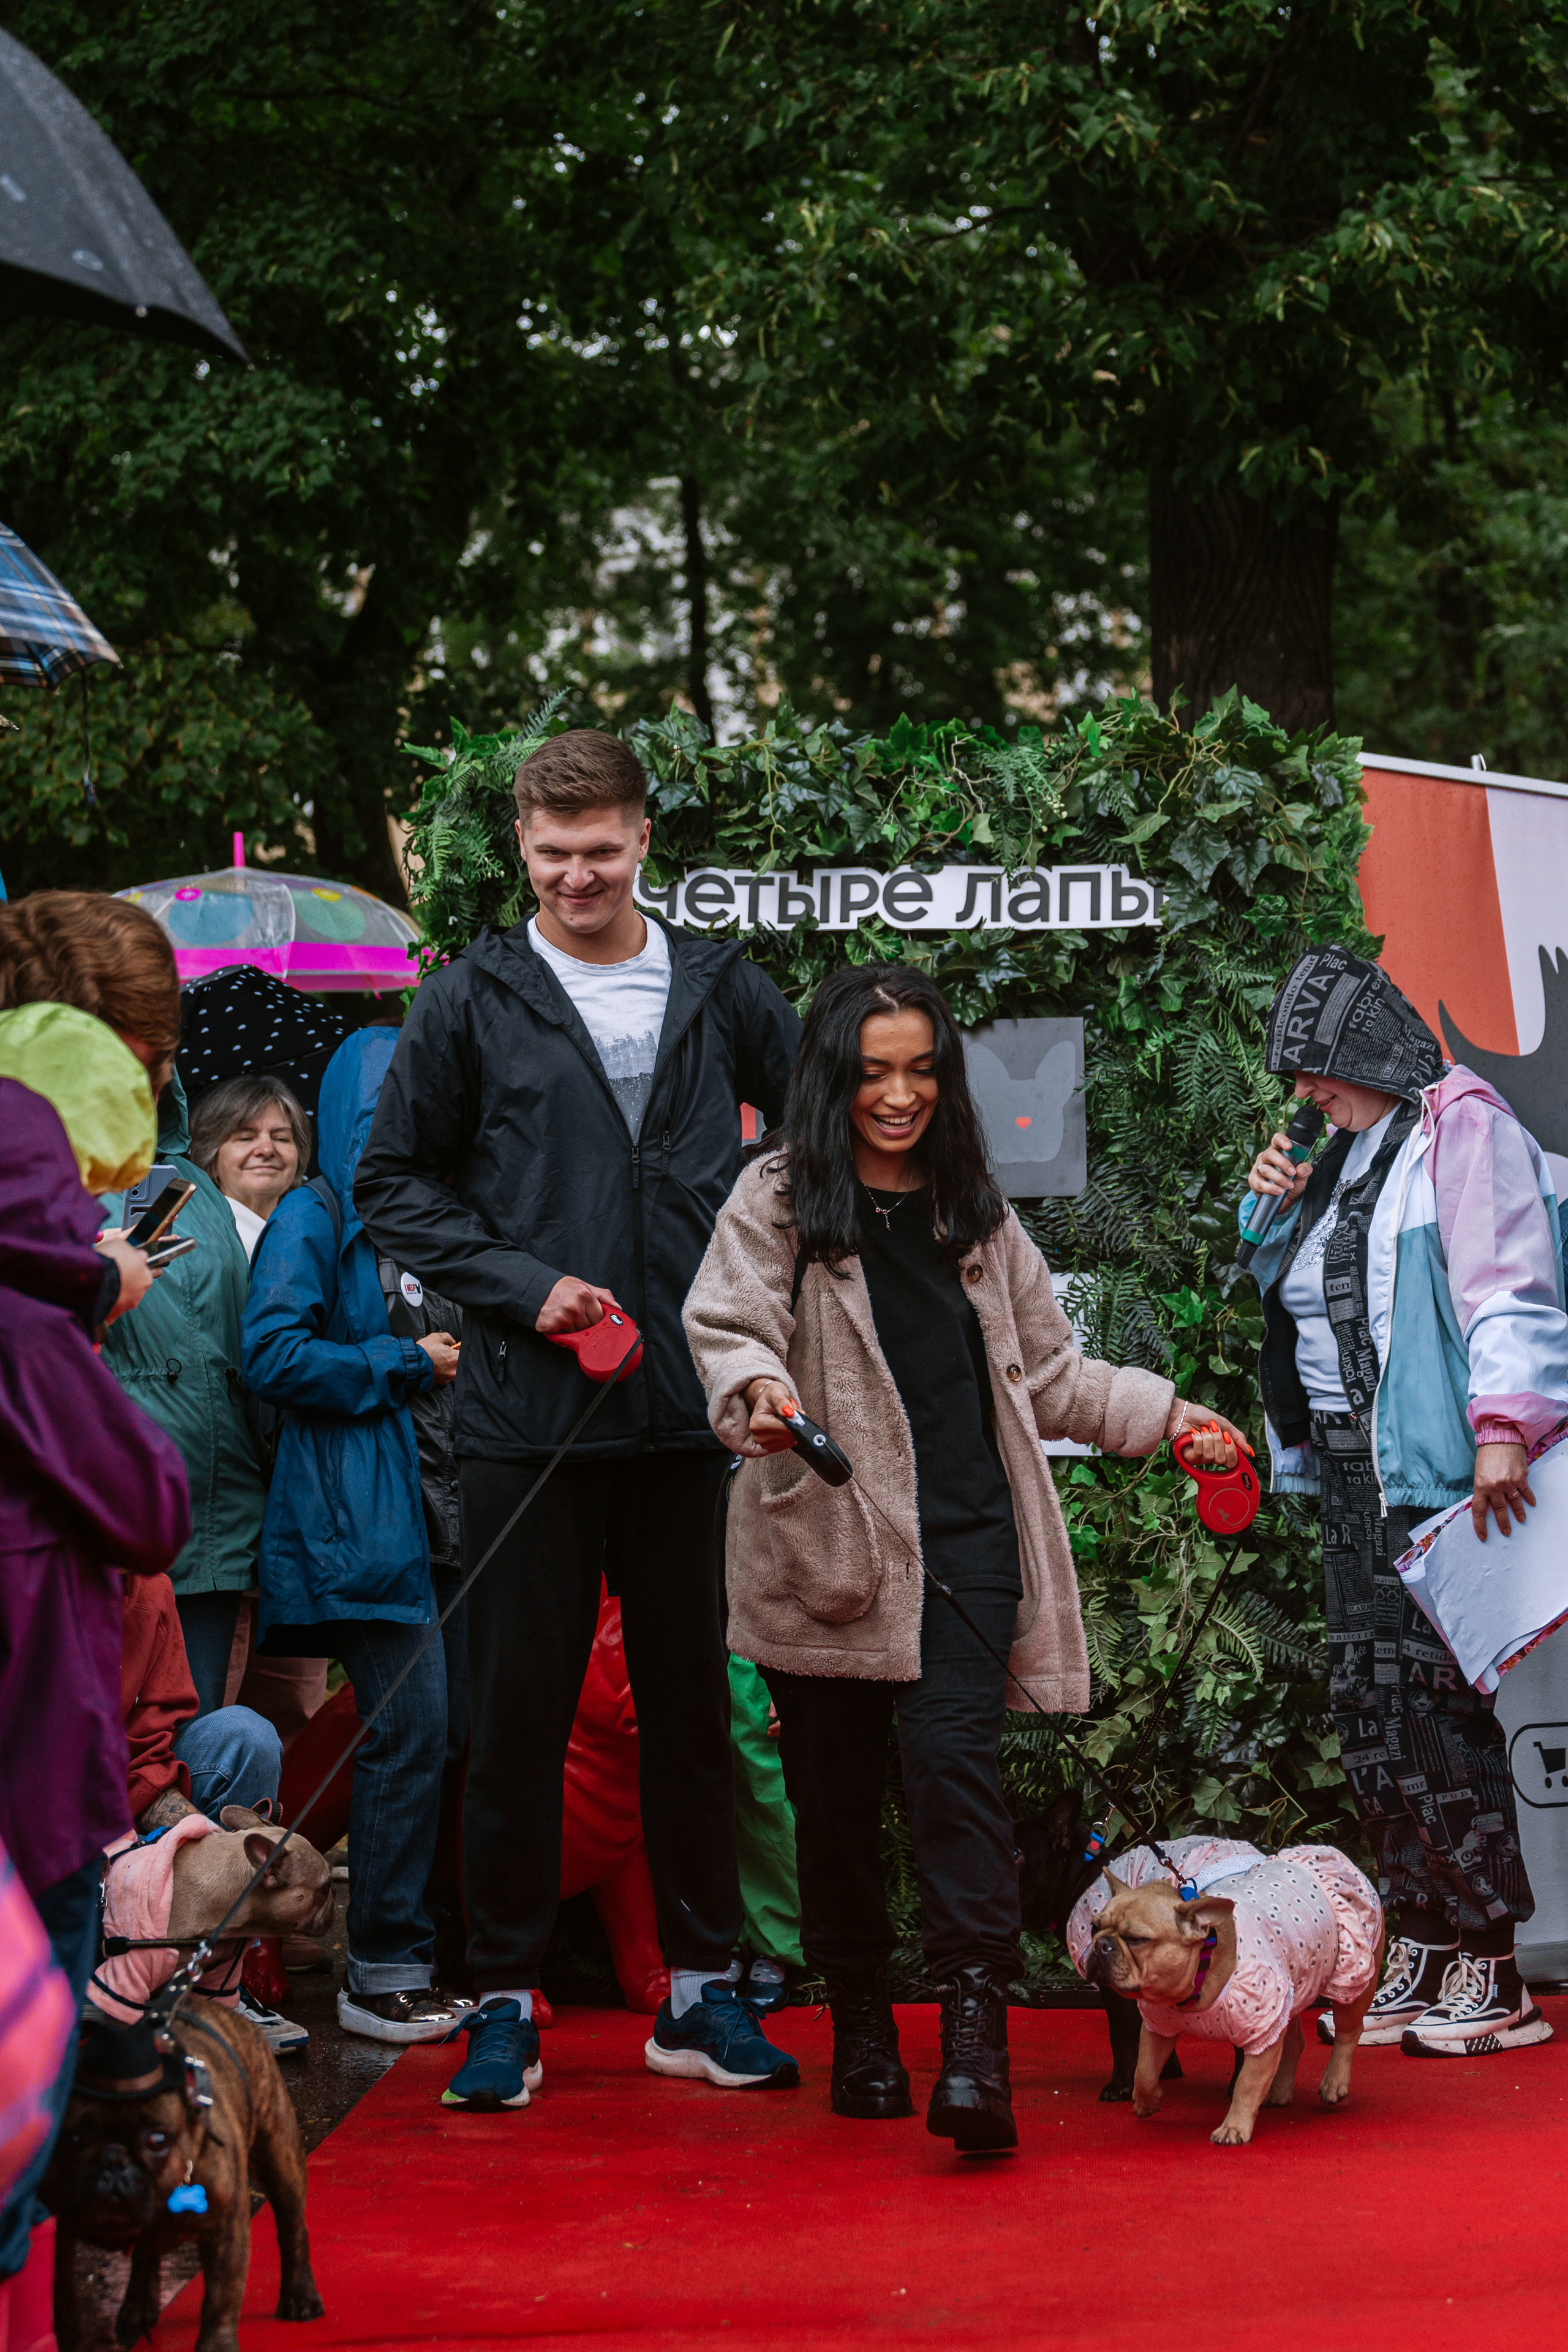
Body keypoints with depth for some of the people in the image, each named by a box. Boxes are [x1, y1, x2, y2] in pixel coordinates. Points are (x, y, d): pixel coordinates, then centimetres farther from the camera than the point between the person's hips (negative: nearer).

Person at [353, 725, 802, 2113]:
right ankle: (506, 2001, 10)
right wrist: (523, 1285, -9)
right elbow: (394, 1184, 3)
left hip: (691, 1411, 2)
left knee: (693, 1701, 9)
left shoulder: (723, 992, 7)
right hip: (529, 1414, -2)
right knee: (519, 1711, 1)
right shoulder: (472, 1004, 1)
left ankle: (701, 1988, 18)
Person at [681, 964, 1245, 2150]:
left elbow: (1048, 1372, 25)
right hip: (827, 1538, -1)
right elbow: (729, 1324, -10)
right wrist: (757, 1391, -31)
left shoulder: (973, 1211, 17)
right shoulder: (779, 1198, 4)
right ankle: (861, 2025, 21)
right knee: (837, 1784, 4)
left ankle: (976, 2042, -20)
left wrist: (1164, 1412, 15)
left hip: (965, 1534, 2)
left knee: (955, 1755, -14)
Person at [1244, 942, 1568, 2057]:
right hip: (1354, 1474, 9)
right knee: (1368, 1703, 7)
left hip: (1435, 1466, -9)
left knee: (1434, 1702, -10)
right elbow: (1298, 1293, 30)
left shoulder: (1461, 1127, -6)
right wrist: (1279, 1210, 12)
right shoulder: (1346, 1155, 20)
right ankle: (1423, 1949, 13)